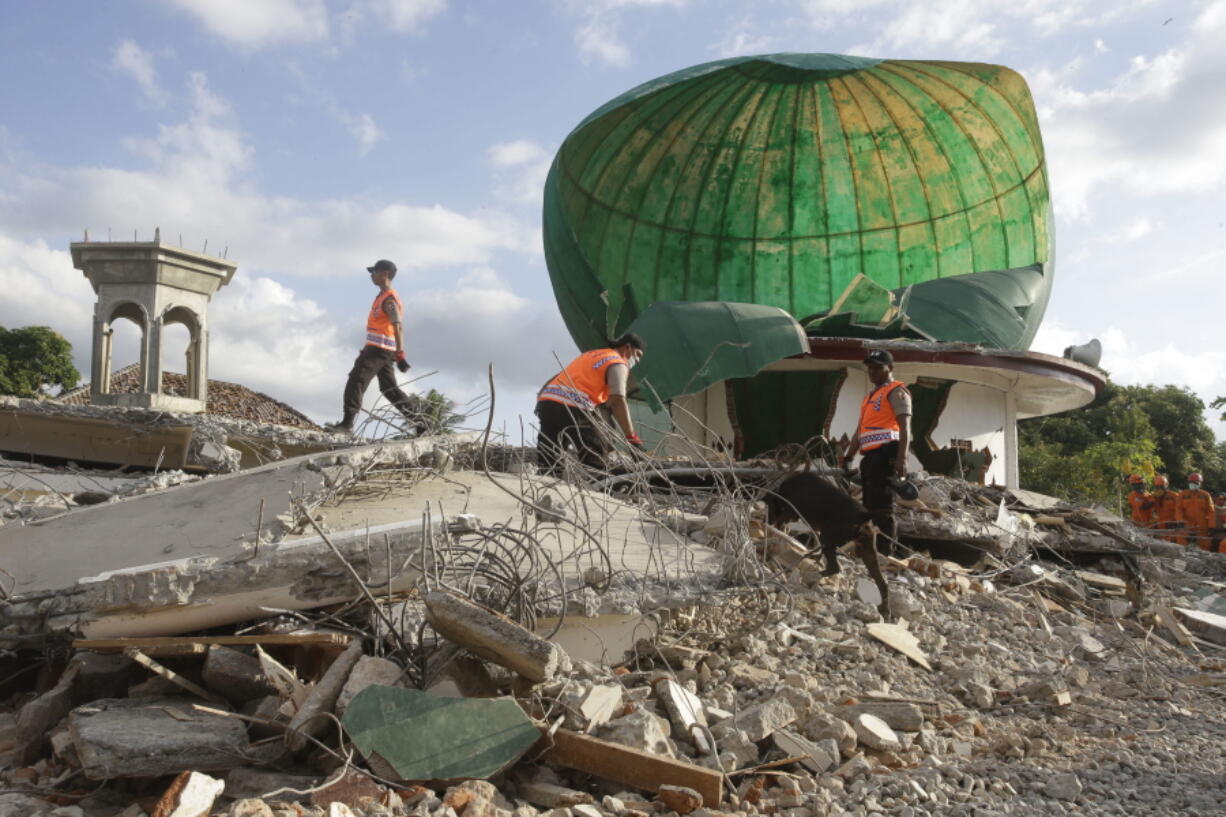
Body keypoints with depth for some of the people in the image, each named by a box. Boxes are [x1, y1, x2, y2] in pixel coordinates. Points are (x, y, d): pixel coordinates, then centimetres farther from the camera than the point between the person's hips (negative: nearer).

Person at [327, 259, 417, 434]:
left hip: (379, 348, -10)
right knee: (389, 388, 12)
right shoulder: (383, 297, 20)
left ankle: (347, 422, -14)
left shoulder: (389, 299, -12)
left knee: (356, 380, -11)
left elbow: (398, 327, -21)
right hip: (386, 350, 10)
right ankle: (419, 421, 12)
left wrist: (400, 355, -29)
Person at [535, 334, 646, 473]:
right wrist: (633, 439, -14)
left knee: (547, 466, 8)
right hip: (572, 408, -8)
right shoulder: (618, 364, 4)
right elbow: (617, 401, -11)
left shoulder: (590, 355, 30)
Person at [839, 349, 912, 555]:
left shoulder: (896, 391, -1)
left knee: (881, 505, -13)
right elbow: (860, 430, 29)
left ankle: (886, 552, -13)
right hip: (869, 455, 9)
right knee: (870, 505, 11)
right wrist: (848, 457, 22)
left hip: (885, 453, -9)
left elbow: (905, 427, -12)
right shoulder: (871, 395, 27)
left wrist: (902, 458, -22)